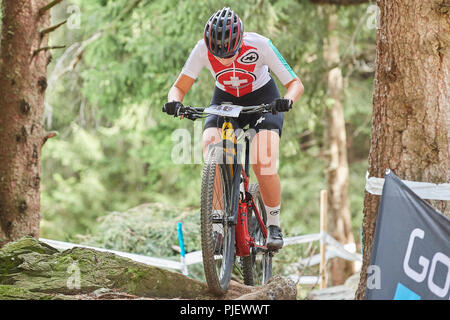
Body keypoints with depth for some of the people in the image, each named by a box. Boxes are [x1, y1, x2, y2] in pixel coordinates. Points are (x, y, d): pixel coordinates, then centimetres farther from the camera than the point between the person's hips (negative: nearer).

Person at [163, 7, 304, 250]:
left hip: (262, 98, -2)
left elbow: (295, 84, -24)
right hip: (225, 99, 2)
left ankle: (274, 226, -2)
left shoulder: (259, 45, -30)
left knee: (263, 164, -24)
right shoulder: (203, 49, -25)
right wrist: (175, 102, -39)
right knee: (211, 147, -27)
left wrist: (287, 100, -47)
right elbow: (179, 87, -16)